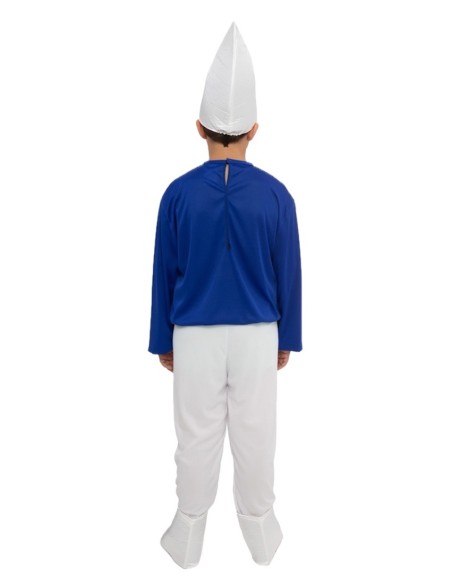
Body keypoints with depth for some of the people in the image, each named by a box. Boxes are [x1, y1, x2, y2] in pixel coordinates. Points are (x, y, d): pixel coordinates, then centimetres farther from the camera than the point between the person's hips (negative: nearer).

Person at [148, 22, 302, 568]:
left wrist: (162, 340, 9)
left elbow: (164, 274, -3)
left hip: (195, 334, 0)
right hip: (257, 335, 1)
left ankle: (188, 535, 30)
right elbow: (288, 274, -2)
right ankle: (260, 530, 34)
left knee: (197, 434, 13)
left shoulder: (179, 193, -9)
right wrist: (286, 338, 11)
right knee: (255, 432, 15)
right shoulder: (276, 194, -8)